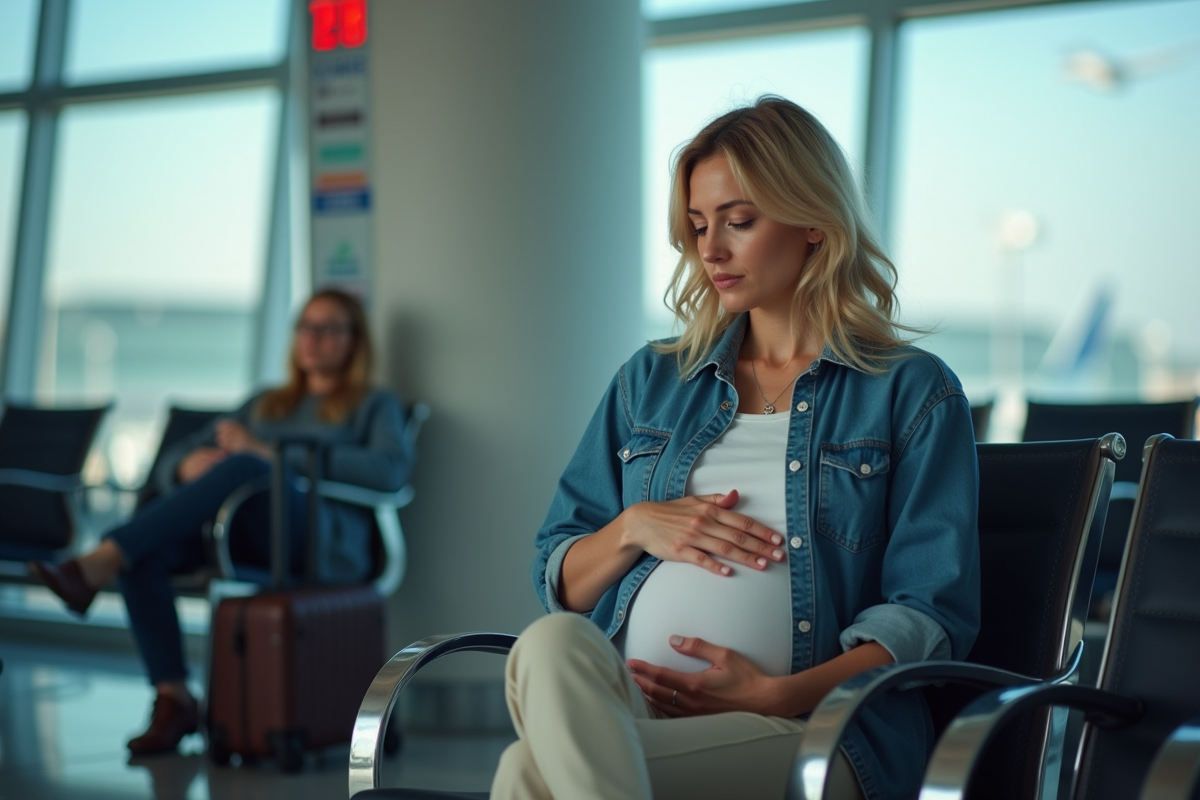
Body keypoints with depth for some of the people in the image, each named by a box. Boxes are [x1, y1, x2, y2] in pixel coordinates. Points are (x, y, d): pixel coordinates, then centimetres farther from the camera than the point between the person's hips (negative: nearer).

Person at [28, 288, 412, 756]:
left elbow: (391, 471, -6)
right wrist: (192, 464, -5)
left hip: (325, 538, -5)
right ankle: (173, 699, -28)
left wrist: (273, 454, -8)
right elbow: (170, 463, 23)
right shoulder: (264, 404, 31)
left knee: (243, 468, -36)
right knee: (144, 551, -27)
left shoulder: (376, 406, 18)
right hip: (242, 534, 5)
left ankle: (96, 565, -41)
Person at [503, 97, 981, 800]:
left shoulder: (914, 393, 11)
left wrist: (776, 695, -13)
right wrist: (634, 528, 1)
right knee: (551, 644, -35)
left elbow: (932, 617, 1)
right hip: (615, 708, 5)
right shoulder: (652, 381, 25)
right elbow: (558, 582, 24)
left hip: (811, 728, -4)